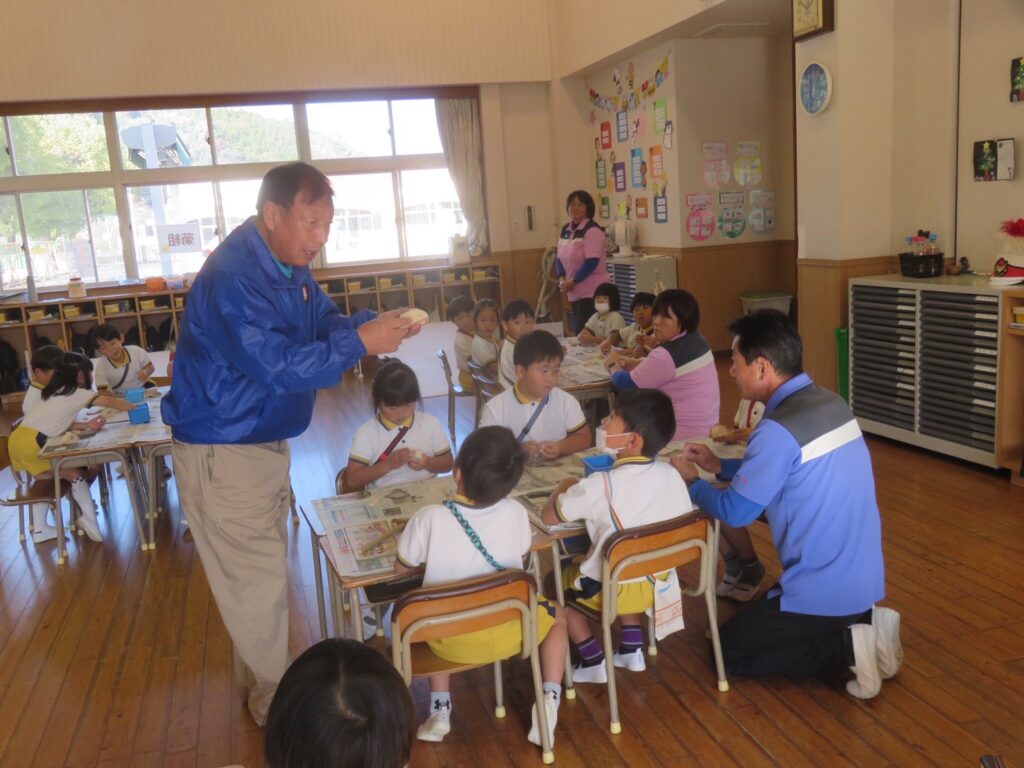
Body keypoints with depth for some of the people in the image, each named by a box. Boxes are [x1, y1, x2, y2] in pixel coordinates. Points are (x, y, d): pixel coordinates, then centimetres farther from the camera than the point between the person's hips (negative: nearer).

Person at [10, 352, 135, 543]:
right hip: (33, 443, -8)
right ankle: (90, 517, -2)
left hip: (19, 439, 8)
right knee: (75, 474, 2)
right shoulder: (78, 393, 0)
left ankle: (39, 529, 23)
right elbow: (112, 402, -3)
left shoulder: (55, 392, 23)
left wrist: (86, 425, 7)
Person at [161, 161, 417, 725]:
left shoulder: (288, 263, 2)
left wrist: (373, 323, -12)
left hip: (265, 439, 10)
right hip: (223, 452, -10)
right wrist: (360, 343, -31)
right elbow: (277, 366, -33)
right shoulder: (233, 278, -28)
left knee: (264, 567, 21)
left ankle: (267, 680, 39)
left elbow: (324, 321, 8)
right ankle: (274, 696, 22)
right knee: (258, 577, 2)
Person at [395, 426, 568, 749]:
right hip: (506, 631, 0)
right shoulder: (516, 513, -17)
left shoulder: (429, 519, -23)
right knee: (557, 615, 28)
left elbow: (401, 568, -6)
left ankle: (440, 709, 25)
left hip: (449, 638, 0)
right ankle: (549, 703, 13)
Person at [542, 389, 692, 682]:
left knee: (557, 579, 21)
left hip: (610, 590, -5)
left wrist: (564, 487, 2)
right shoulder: (670, 474, -11)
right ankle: (633, 650, 32)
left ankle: (594, 663, 20)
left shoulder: (601, 485, -27)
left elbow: (550, 517, -17)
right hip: (658, 582, 5)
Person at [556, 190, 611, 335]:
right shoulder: (565, 230, 10)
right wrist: (562, 278, -3)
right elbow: (560, 258, 14)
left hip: (592, 291, -8)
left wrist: (573, 281, -18)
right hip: (574, 291, 8)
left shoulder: (593, 230, -13)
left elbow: (592, 261, -19)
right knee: (577, 331, 11)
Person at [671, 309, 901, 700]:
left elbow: (735, 511, -14)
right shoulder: (830, 403, 2)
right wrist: (719, 466, 13)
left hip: (825, 588, -8)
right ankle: (866, 622, 12)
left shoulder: (779, 430, -25)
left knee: (729, 650, 10)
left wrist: (691, 481, 3)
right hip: (864, 575, 9)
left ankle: (848, 648, -2)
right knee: (758, 616, 29)